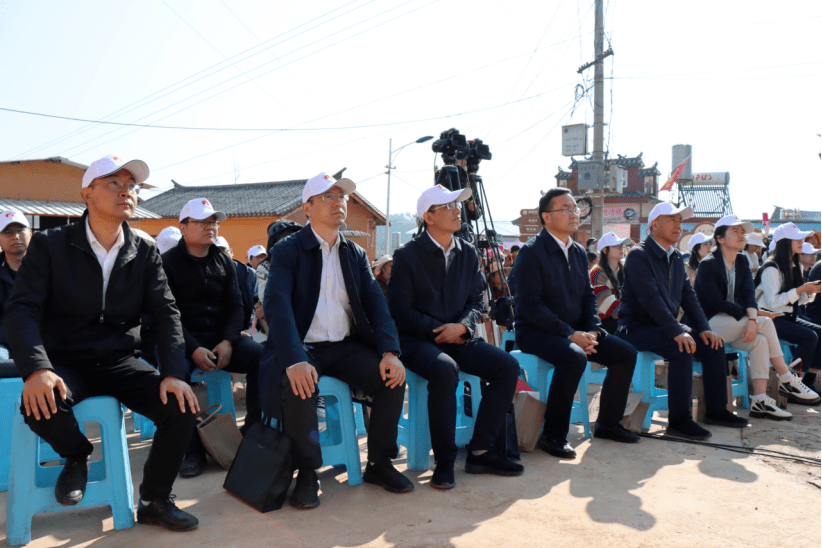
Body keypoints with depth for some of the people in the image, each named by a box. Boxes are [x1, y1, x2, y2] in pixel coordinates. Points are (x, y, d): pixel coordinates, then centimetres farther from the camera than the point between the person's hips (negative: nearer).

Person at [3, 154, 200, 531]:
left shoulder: (145, 253, 4)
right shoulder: (50, 245, -3)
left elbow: (166, 313, -2)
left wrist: (174, 373, -18)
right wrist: (37, 369, -30)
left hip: (120, 362, 2)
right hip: (65, 364, -2)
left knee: (181, 407, -22)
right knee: (39, 406, -35)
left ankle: (155, 500, 4)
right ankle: (77, 454, 3)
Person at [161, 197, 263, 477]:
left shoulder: (224, 262, 15)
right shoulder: (168, 262, 2)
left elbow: (235, 306, 9)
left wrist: (228, 342, -10)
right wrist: (193, 349, -21)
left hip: (222, 339, 4)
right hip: (184, 340, -3)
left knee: (262, 356, -24)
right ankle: (192, 448, -21)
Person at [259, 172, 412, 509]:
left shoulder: (356, 254, 13)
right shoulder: (287, 251, -2)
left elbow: (376, 304, 3)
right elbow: (277, 306, -17)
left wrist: (390, 352, -15)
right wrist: (295, 360, -34)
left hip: (346, 346, 4)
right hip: (302, 348, -4)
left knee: (393, 378, -19)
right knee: (297, 387, -34)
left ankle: (379, 463, 1)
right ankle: (307, 473, -11)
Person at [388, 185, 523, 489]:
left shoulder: (468, 253, 11)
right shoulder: (407, 255, -4)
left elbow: (476, 301, 11)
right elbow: (399, 310, -7)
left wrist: (461, 326, -11)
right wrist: (440, 330, -12)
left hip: (459, 338, 6)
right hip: (417, 340, -5)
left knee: (508, 365, -17)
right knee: (445, 369, -36)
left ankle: (480, 452, -7)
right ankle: (444, 461, -19)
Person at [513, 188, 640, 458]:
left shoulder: (579, 252, 13)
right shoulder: (531, 252, -12)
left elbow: (588, 296, 16)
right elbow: (530, 305, -19)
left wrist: (593, 329, -4)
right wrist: (570, 335, -22)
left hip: (575, 330, 8)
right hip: (536, 332, -8)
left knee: (626, 353, -4)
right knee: (574, 357, -35)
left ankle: (607, 422, 13)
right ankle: (553, 436, -21)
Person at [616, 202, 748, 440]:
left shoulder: (676, 258, 14)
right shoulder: (638, 255, -14)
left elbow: (688, 295, 12)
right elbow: (650, 298, -24)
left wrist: (704, 328, -2)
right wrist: (677, 332, -31)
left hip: (666, 326, 9)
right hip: (637, 328, -9)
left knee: (713, 345, -4)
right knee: (683, 348, -30)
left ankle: (716, 410, 11)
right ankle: (678, 420, -24)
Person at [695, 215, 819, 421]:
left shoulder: (742, 261, 11)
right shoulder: (708, 265, -11)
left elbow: (747, 294, -2)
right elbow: (715, 302, -17)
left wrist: (752, 319, -21)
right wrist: (752, 315, -13)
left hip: (731, 321, 7)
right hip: (709, 324, -7)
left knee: (759, 341, -21)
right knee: (766, 324, -20)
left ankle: (760, 401, -21)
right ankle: (787, 380, -10)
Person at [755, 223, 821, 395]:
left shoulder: (795, 266, 14)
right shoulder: (771, 268, -14)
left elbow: (795, 301, 18)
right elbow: (773, 302, -21)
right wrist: (801, 289, -20)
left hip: (788, 317, 9)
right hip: (771, 319, -9)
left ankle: (808, 382, -6)